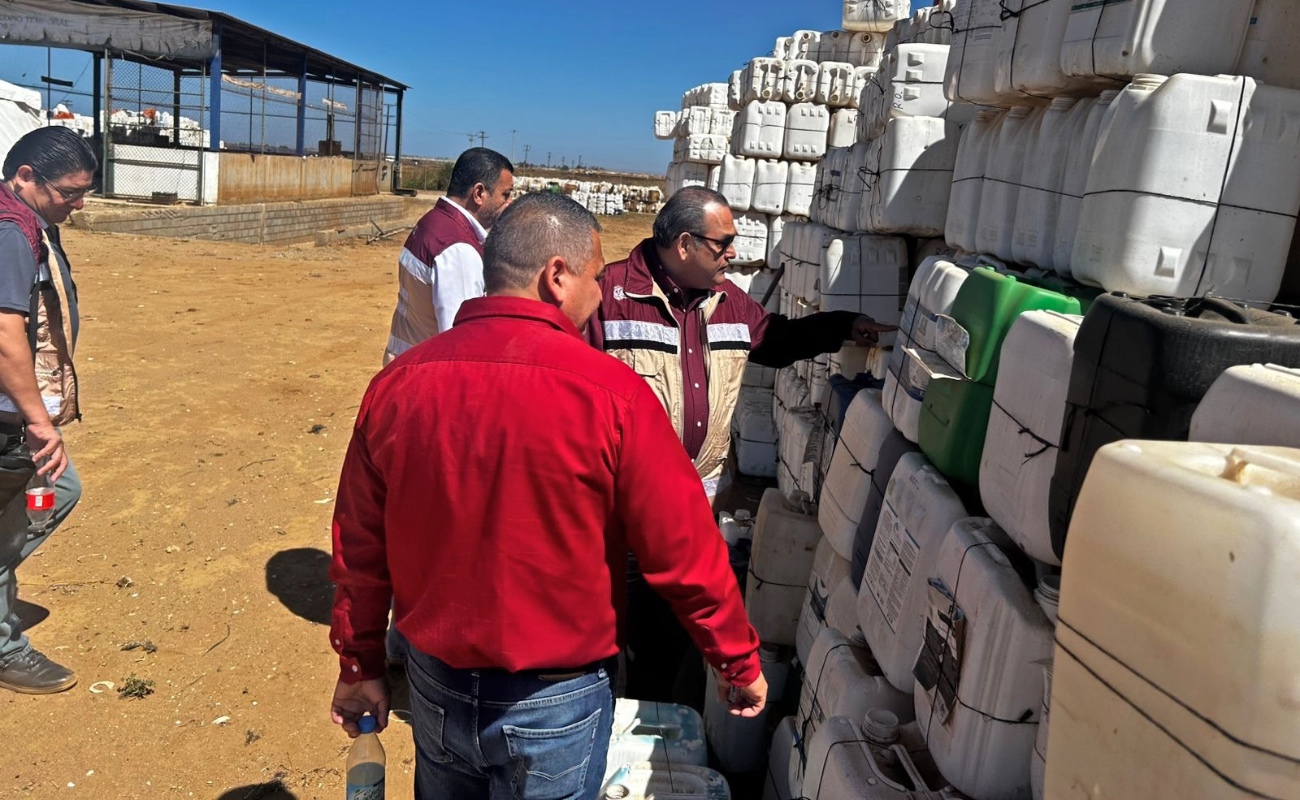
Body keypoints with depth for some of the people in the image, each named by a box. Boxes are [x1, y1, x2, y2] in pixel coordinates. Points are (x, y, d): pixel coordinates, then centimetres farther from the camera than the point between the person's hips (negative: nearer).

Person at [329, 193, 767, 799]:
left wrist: (359, 667, 15)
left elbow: (358, 546, 1)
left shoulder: (396, 384, -8)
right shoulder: (610, 394, -21)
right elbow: (684, 552, -15)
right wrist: (740, 663, 1)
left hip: (435, 690, 4)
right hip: (555, 705, -3)